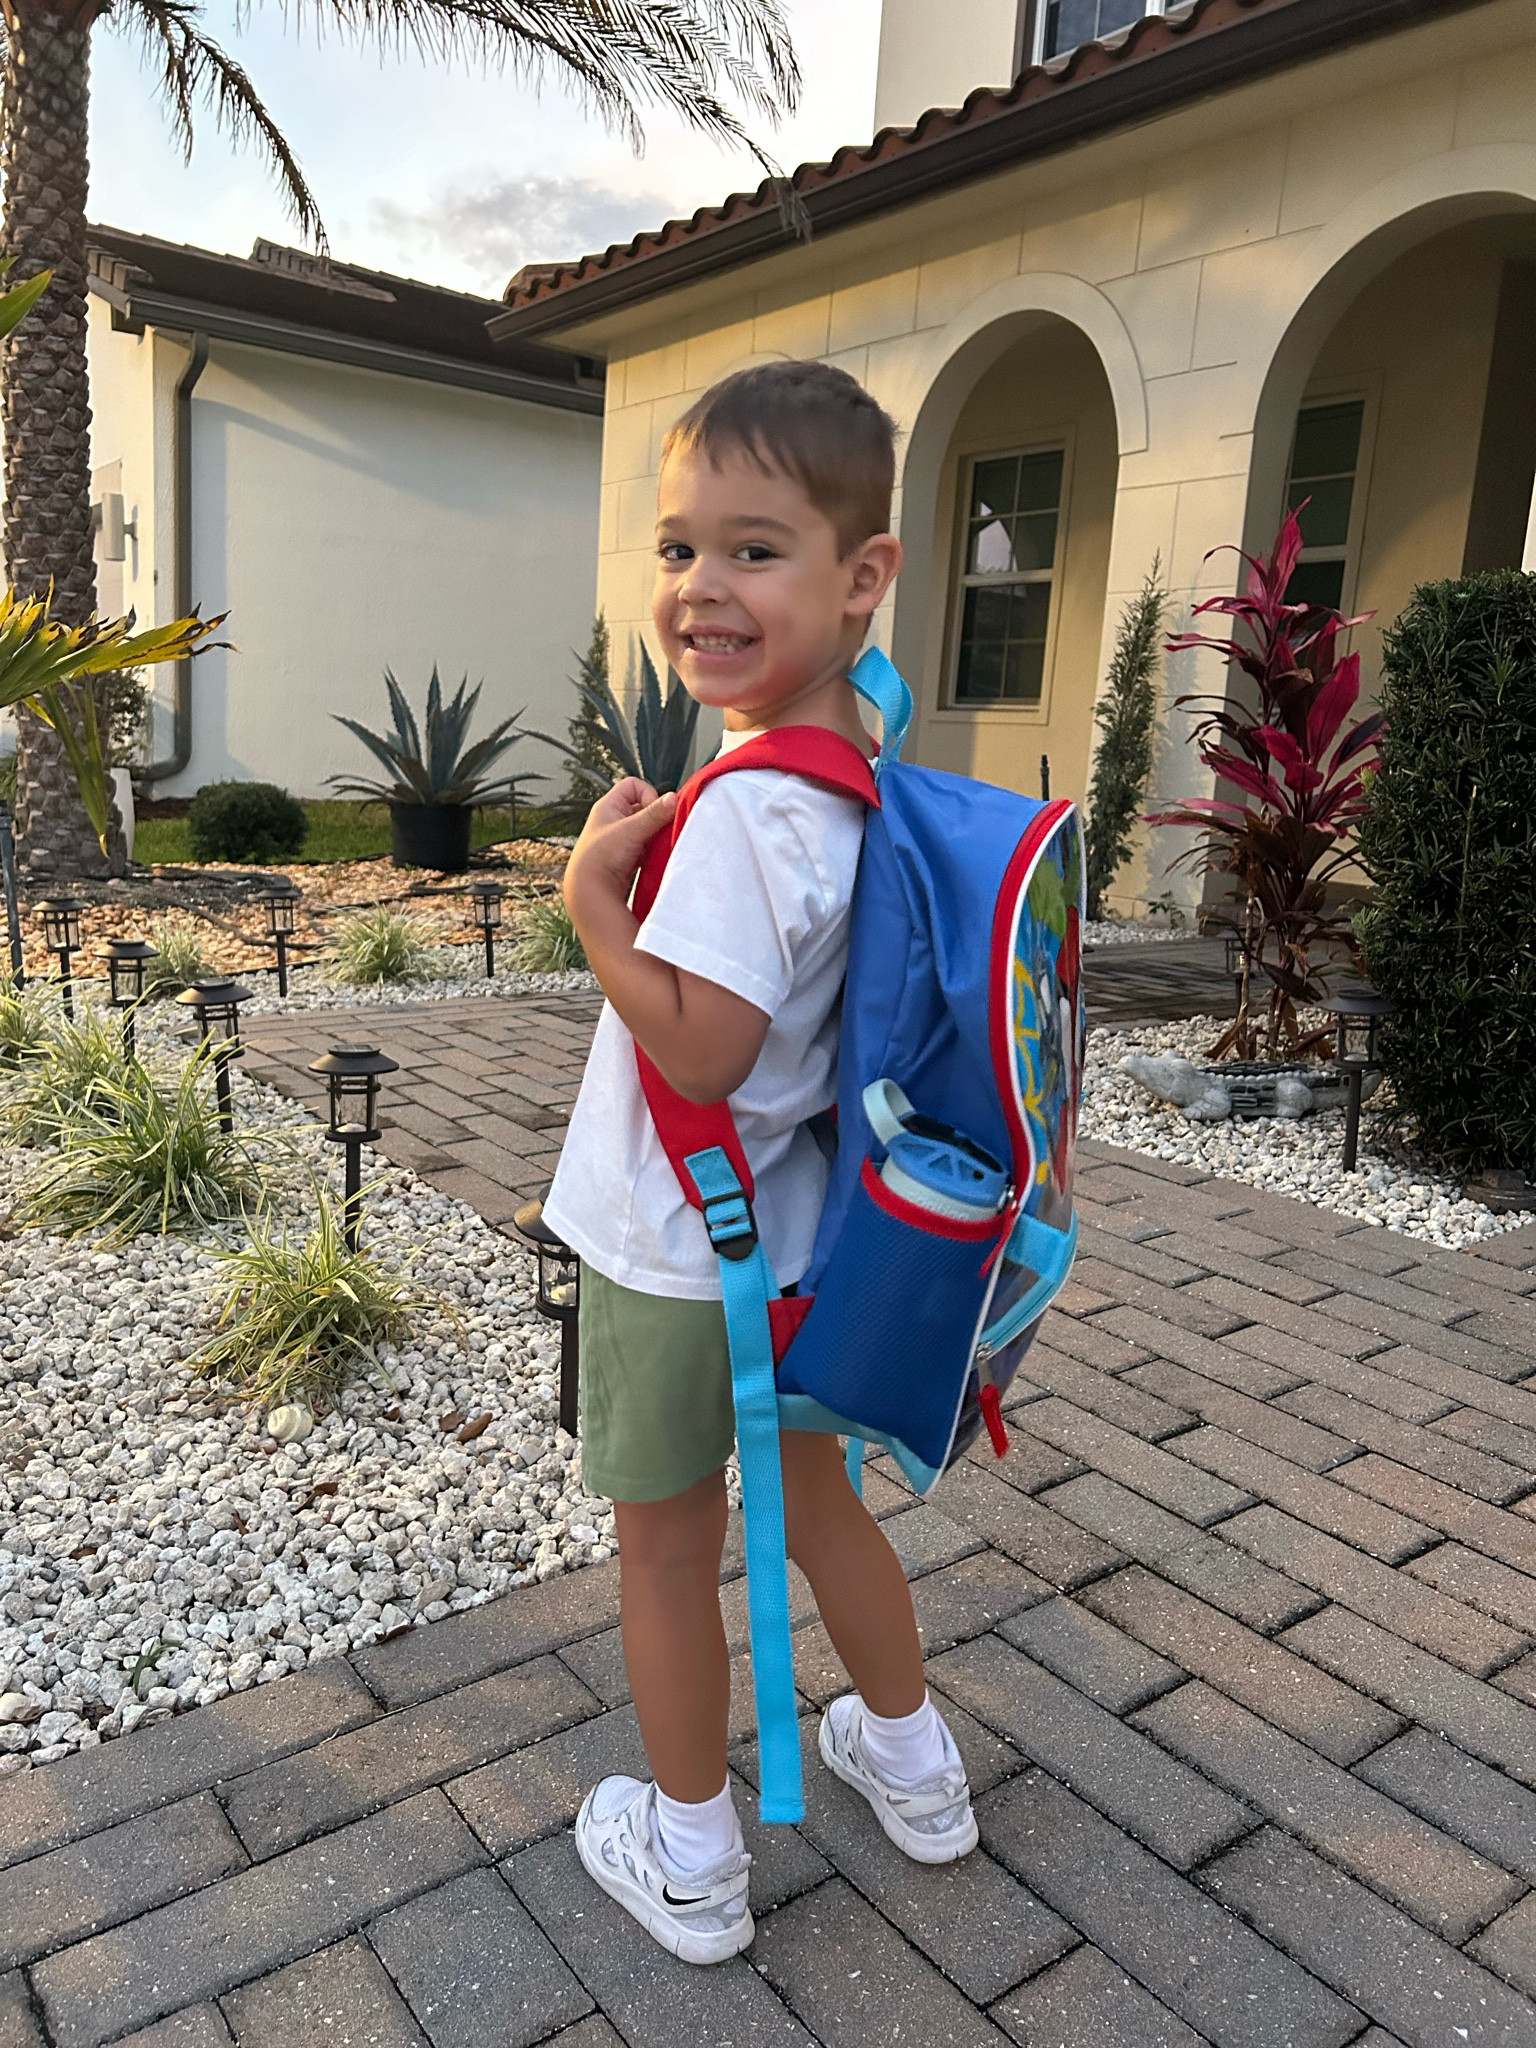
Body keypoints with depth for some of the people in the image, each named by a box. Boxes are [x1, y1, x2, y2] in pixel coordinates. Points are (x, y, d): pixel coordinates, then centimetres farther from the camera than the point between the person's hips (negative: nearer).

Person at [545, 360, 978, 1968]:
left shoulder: (740, 807, -28)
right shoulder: (859, 776, -1)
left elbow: (701, 1051, -29)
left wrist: (591, 905, -22)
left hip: (677, 1254, -8)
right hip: (789, 1230, 8)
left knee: (664, 1546, 14)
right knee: (814, 1497, 26)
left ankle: (690, 1862, 37)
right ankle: (911, 1765, 48)